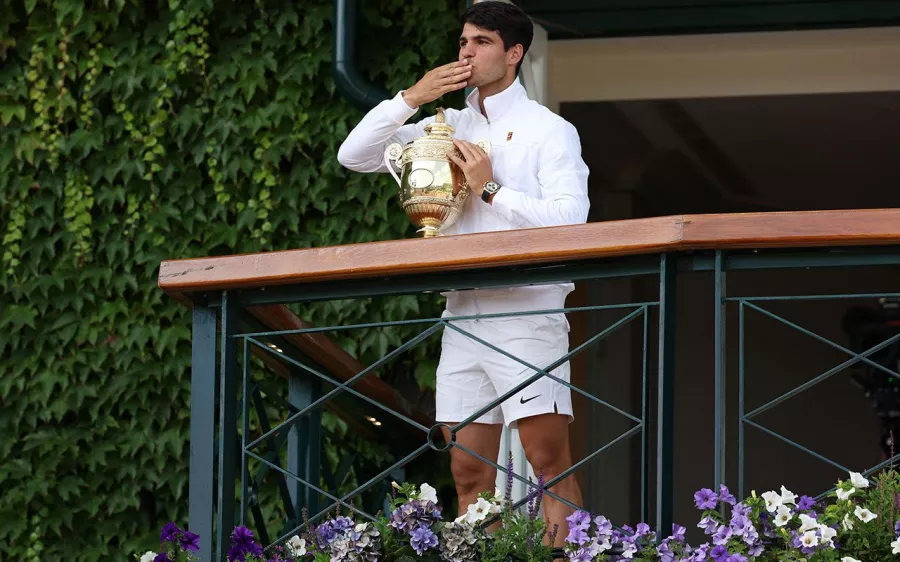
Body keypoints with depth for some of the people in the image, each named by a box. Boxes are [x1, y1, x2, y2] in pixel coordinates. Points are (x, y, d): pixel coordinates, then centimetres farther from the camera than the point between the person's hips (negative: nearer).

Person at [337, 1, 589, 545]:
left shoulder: (550, 130, 2)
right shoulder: (449, 127, 18)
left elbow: (570, 217, -10)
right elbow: (354, 155, 13)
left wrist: (492, 189, -11)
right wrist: (413, 97, 3)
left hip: (526, 310, -6)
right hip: (463, 311, 6)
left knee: (550, 461, -13)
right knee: (470, 473, 2)